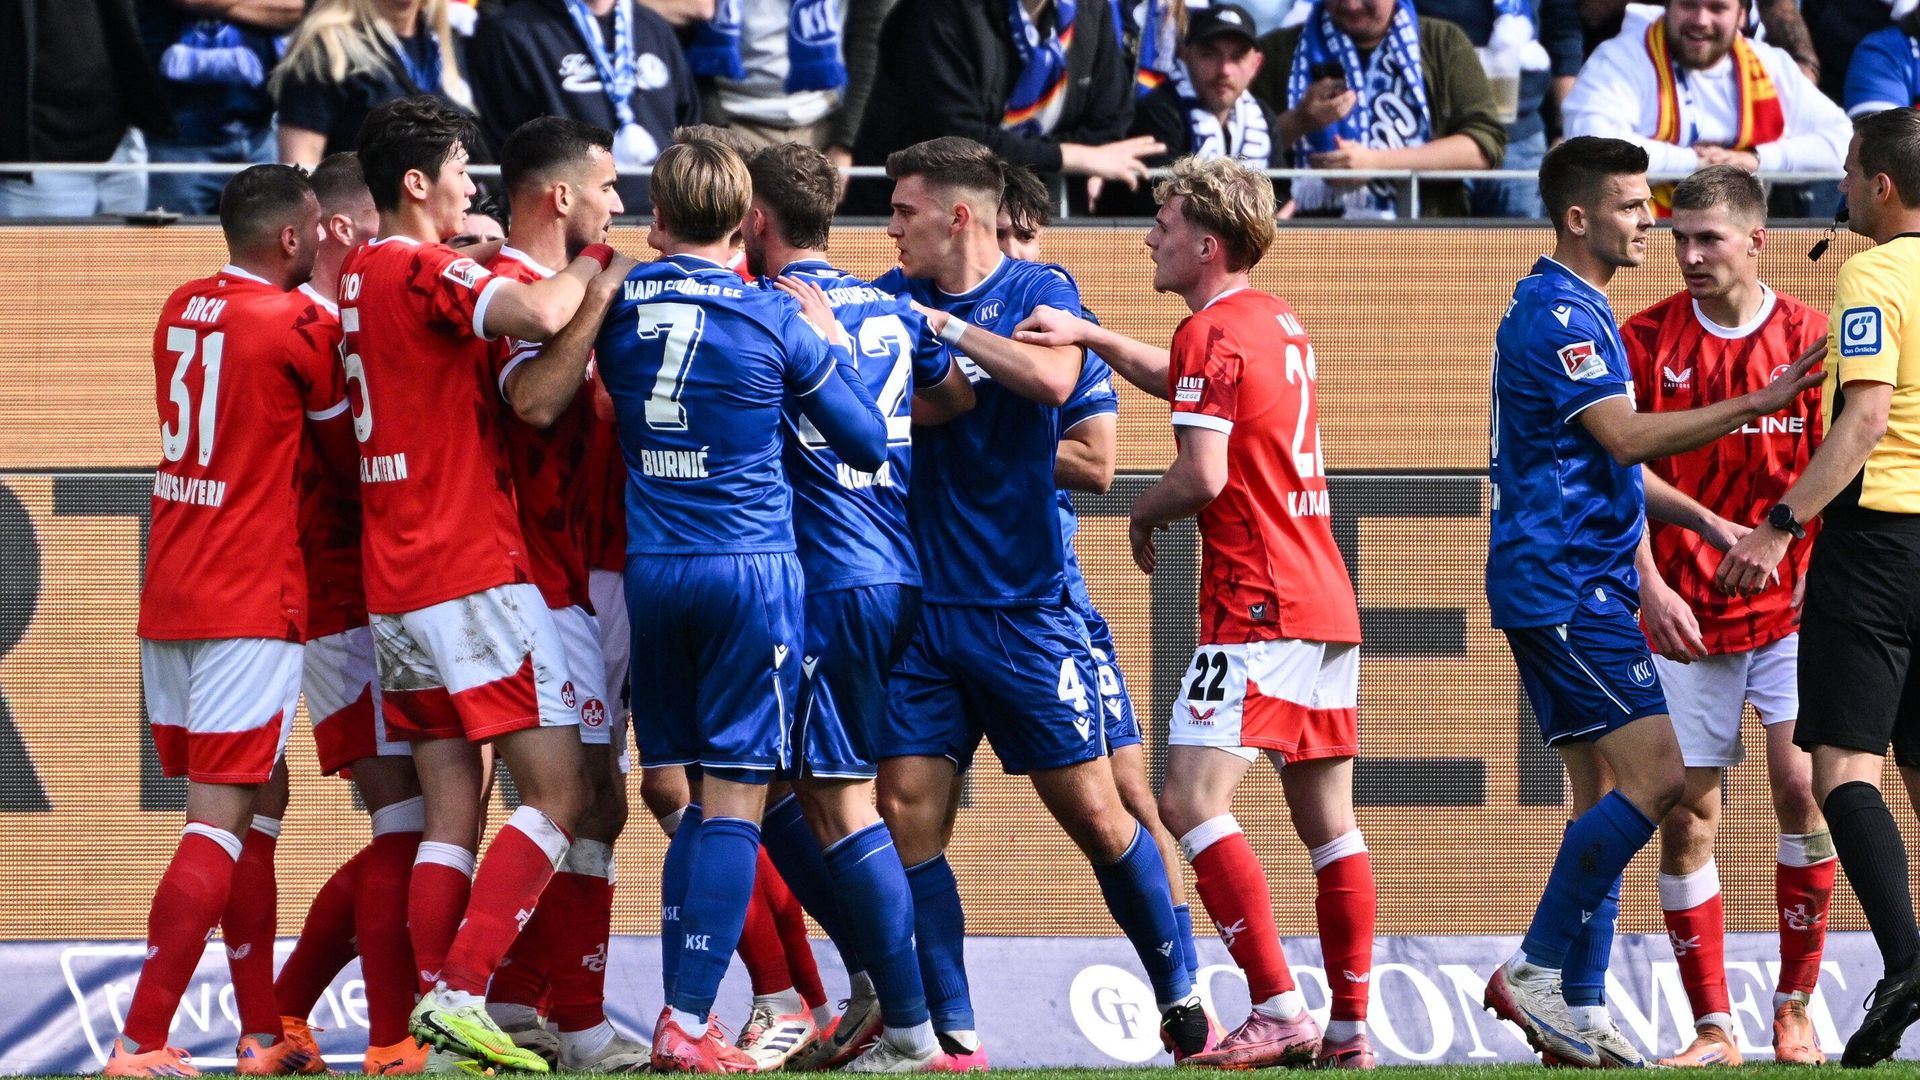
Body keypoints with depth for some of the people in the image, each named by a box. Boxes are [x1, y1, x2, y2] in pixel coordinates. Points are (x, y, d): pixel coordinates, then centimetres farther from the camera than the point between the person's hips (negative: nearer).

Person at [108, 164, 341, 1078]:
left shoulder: (184, 309, 10)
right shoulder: (296, 324, -10)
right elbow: (344, 444, 2)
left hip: (168, 598, 8)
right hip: (252, 603, -8)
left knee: (247, 813, 15)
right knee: (223, 822, -9)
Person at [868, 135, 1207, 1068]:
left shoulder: (1038, 291, -1)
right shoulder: (889, 297, 9)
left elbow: (1052, 377, -21)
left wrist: (944, 326, -19)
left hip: (1020, 605, -3)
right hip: (919, 601, 3)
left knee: (1092, 809, -1)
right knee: (907, 812, -4)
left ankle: (1178, 992, 15)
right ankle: (951, 1030, 4)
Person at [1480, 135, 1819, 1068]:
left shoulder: (1575, 310, 19)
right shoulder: (1557, 314, -15)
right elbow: (1626, 438, -24)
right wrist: (1759, 404, -26)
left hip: (1579, 586, 11)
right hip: (1565, 583, -11)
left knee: (1608, 793, 9)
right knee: (1657, 775, -14)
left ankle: (1578, 1010, 8)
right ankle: (1540, 971, -11)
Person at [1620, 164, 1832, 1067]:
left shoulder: (1812, 339, 0)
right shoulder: (1645, 342, 1)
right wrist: (1650, 587, -11)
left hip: (1788, 606, -1)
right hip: (1685, 617, 1)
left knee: (1800, 784, -13)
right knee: (1687, 814, -1)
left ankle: (1794, 1008, 0)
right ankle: (1712, 1027, 7)